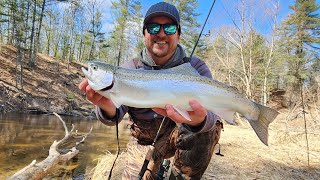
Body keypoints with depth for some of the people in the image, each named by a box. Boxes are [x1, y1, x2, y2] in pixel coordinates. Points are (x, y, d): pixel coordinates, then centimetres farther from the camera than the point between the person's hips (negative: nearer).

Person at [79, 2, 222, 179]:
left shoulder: (195, 68, -12)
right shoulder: (129, 70, -8)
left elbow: (208, 110, -26)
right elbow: (117, 111, -19)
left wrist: (200, 120, -51)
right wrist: (107, 106, -44)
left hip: (183, 137, -1)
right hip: (145, 141, 2)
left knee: (208, 123, -28)